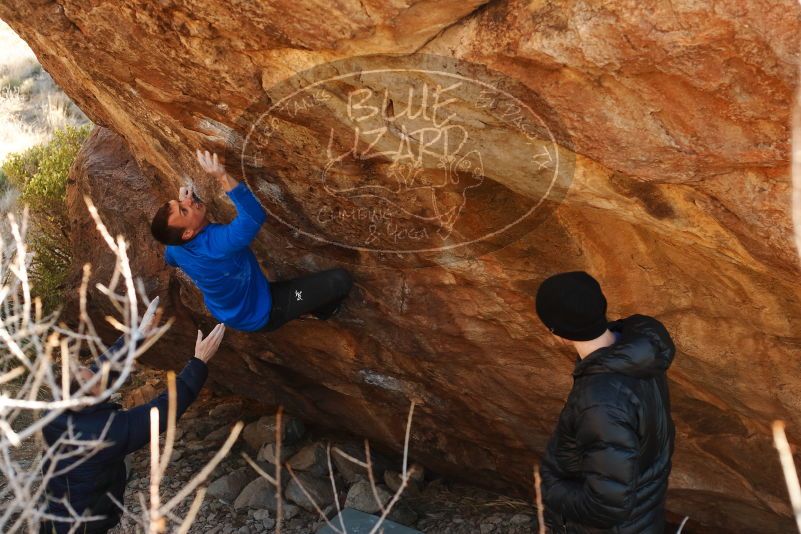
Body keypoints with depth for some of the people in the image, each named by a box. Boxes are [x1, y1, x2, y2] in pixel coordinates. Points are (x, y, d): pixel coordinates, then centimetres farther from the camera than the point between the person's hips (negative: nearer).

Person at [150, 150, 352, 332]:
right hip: (259, 314, -8)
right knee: (340, 280, -12)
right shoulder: (216, 244, -42)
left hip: (226, 311, 8)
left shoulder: (175, 249, -15)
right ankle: (322, 310, 21)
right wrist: (223, 178, -55)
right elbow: (256, 216, -51)